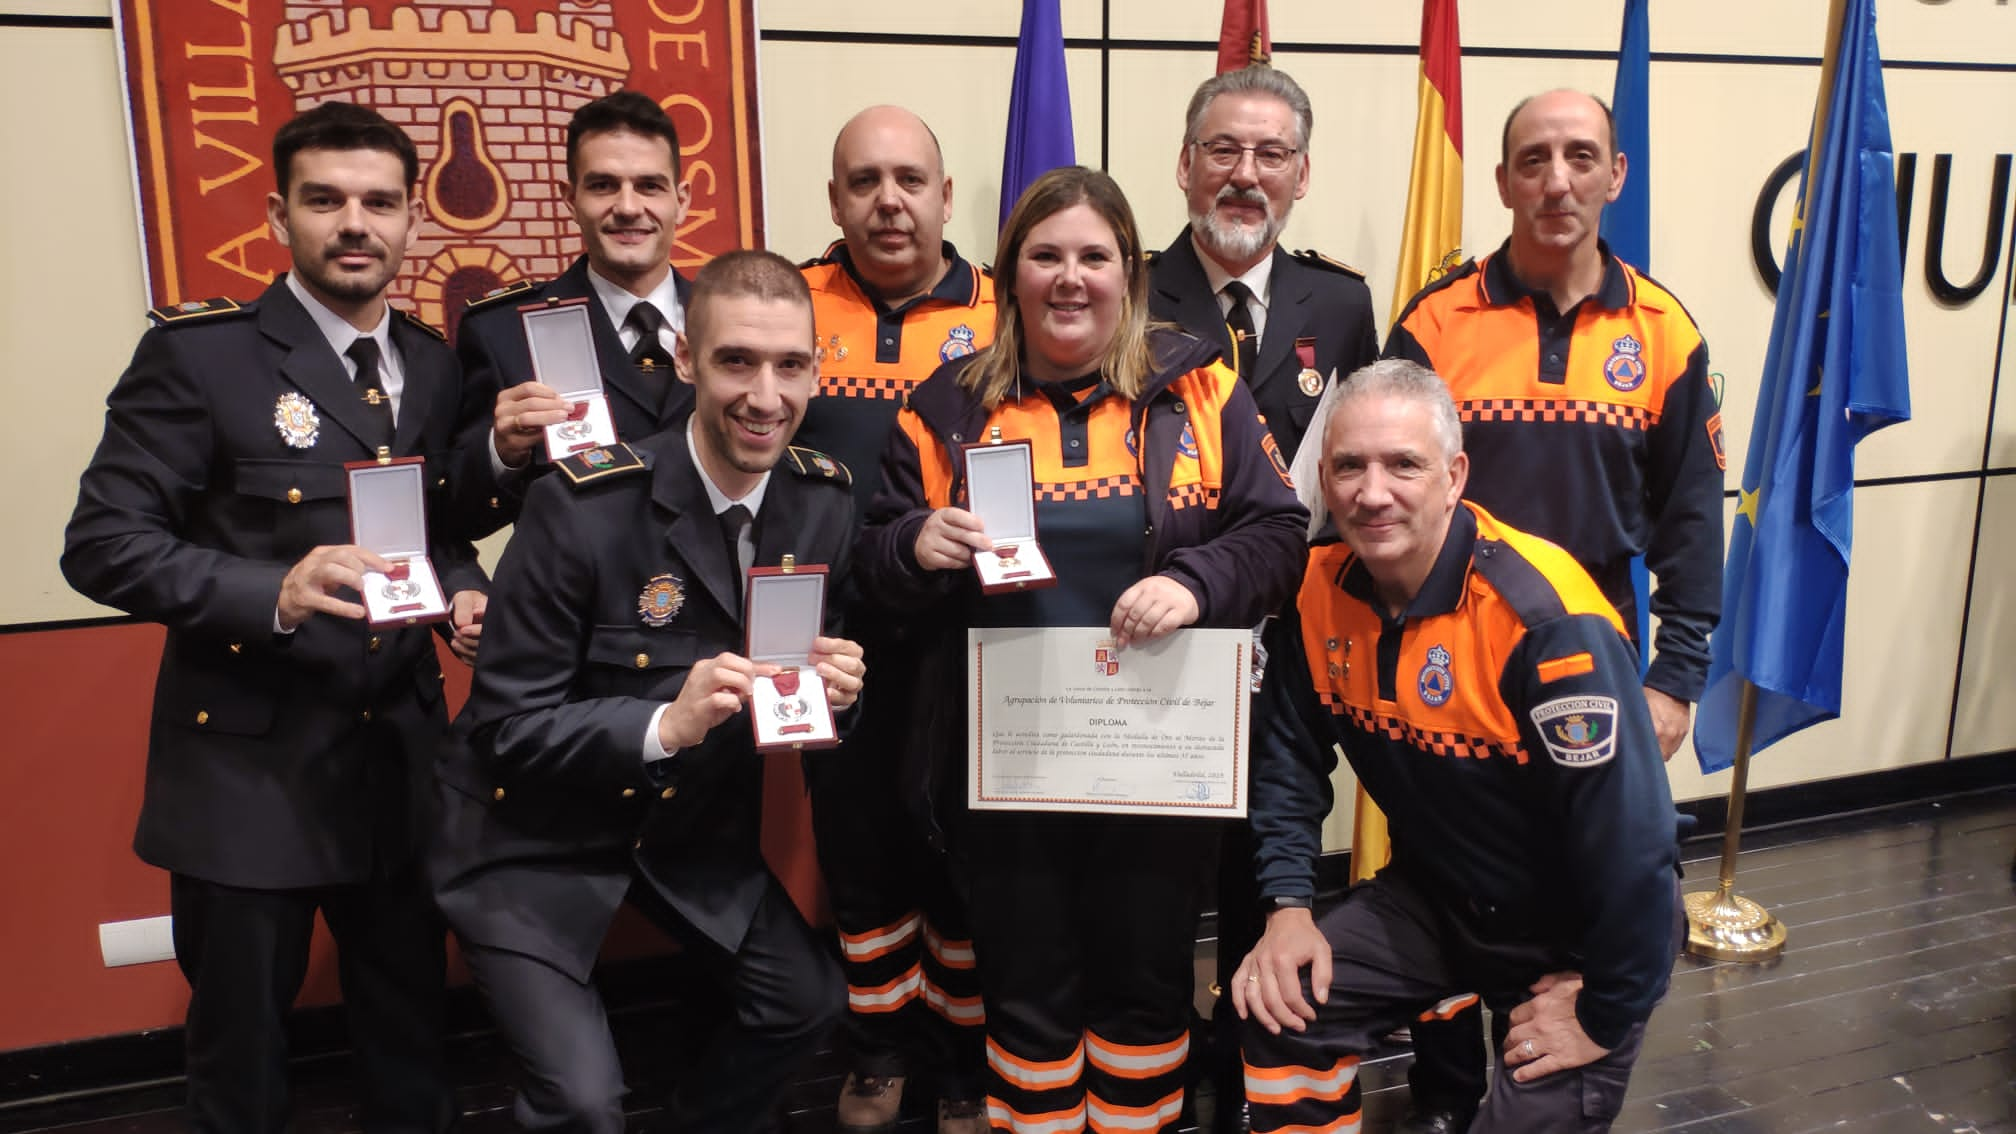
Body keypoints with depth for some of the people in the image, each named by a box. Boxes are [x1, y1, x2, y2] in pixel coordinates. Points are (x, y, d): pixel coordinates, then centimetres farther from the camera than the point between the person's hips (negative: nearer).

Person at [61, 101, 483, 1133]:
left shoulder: (434, 365, 7)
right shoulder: (196, 354, -10)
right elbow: (102, 543, -13)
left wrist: (464, 592, -5)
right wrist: (273, 594, -27)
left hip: (401, 757, 5)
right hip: (250, 766, -4)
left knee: (410, 1037, 18)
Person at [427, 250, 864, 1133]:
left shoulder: (824, 504, -8)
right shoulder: (582, 506, -25)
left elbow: (813, 670, 3)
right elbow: (511, 725, -21)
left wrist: (831, 688, -21)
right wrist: (664, 724, -37)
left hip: (695, 823, 6)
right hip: (536, 835, -5)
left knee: (807, 1003, 8)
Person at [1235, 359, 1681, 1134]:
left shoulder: (1547, 620, -31)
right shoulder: (1318, 590, -11)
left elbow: (1630, 835, -28)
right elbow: (1289, 758, 1)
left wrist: (1605, 1015, -19)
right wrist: (1289, 906, -9)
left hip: (1572, 934, -5)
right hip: (1432, 895, 5)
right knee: (1278, 1010, -6)